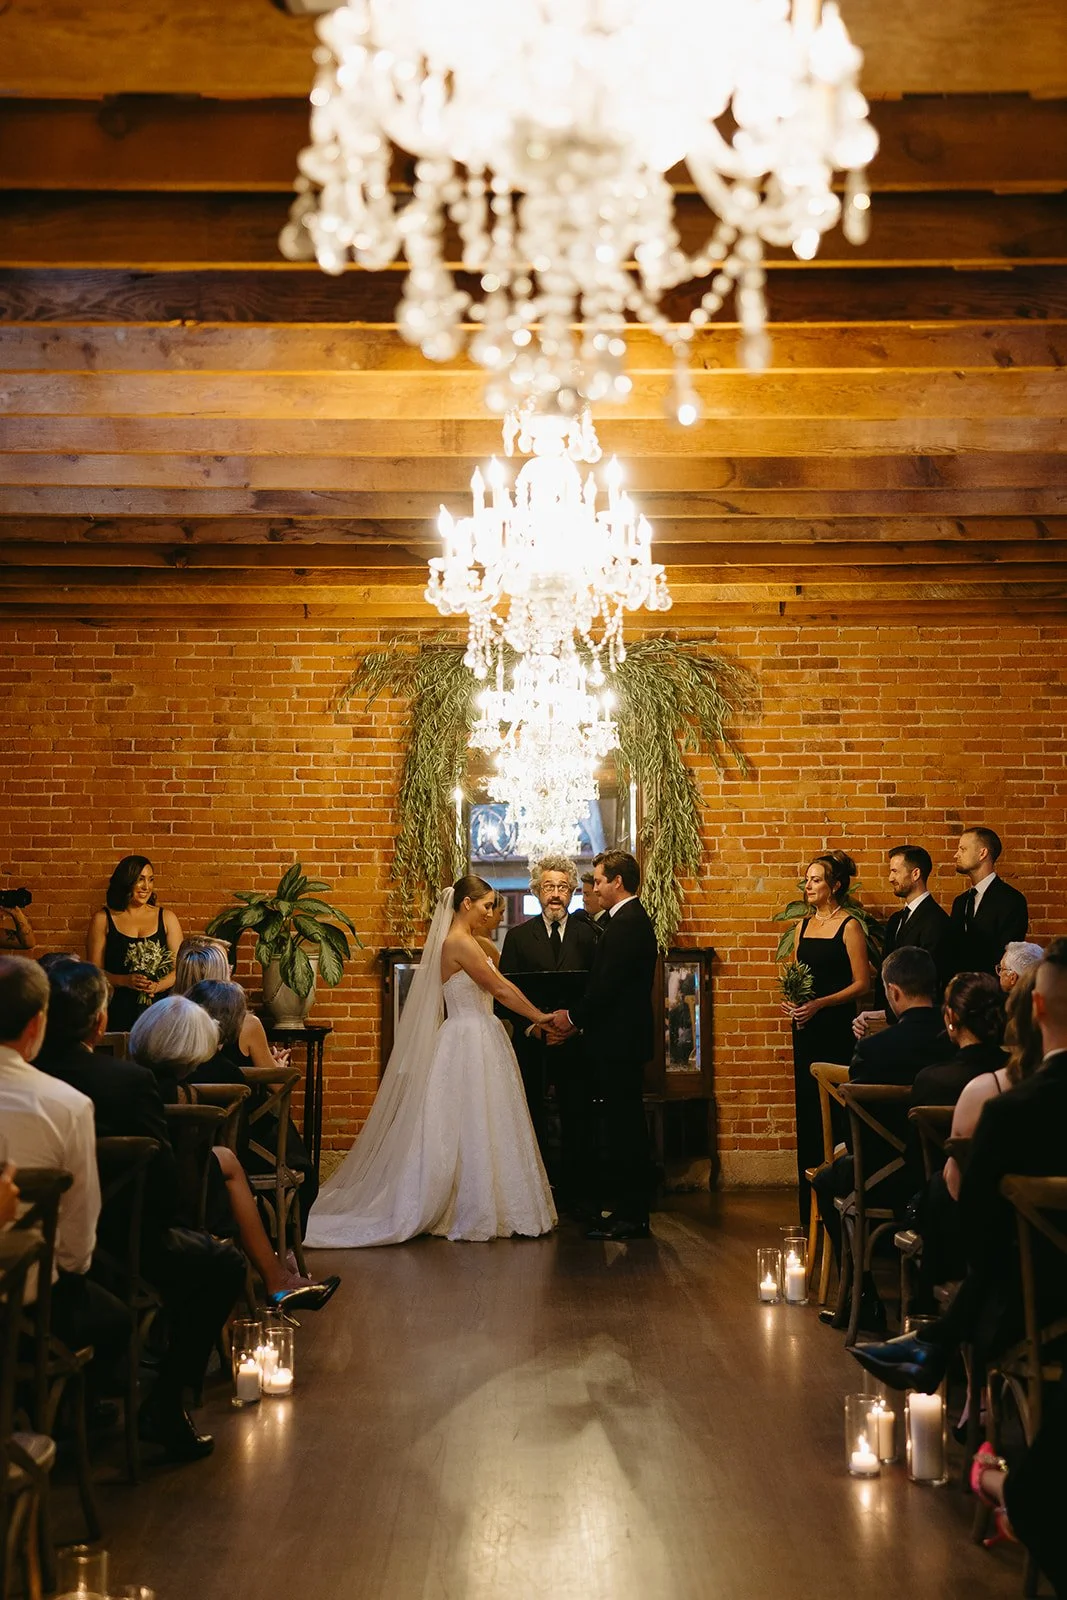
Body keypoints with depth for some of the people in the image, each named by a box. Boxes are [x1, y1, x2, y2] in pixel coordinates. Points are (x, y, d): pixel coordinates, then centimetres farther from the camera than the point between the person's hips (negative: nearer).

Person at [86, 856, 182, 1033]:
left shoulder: (166, 918, 13)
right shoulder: (103, 920, 9)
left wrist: (157, 986, -8)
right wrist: (124, 981, -10)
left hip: (159, 1008, 1)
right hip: (118, 1010, -1)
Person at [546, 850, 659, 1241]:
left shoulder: (625, 924, -16)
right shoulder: (633, 920, 17)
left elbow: (607, 986, -20)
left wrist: (573, 1016, -7)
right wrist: (578, 1018, 11)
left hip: (618, 1041, -11)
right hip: (625, 1037, 11)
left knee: (621, 1126, -6)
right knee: (627, 1125, 14)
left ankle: (626, 1214, -1)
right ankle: (632, 1211, 20)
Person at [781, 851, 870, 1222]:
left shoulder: (849, 927, -7)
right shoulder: (804, 926, 13)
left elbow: (861, 983, -10)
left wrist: (820, 1003, -18)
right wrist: (789, 999, 1)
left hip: (835, 1027, -7)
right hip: (805, 1027, 7)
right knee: (806, 1106, 9)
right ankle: (809, 1206, 17)